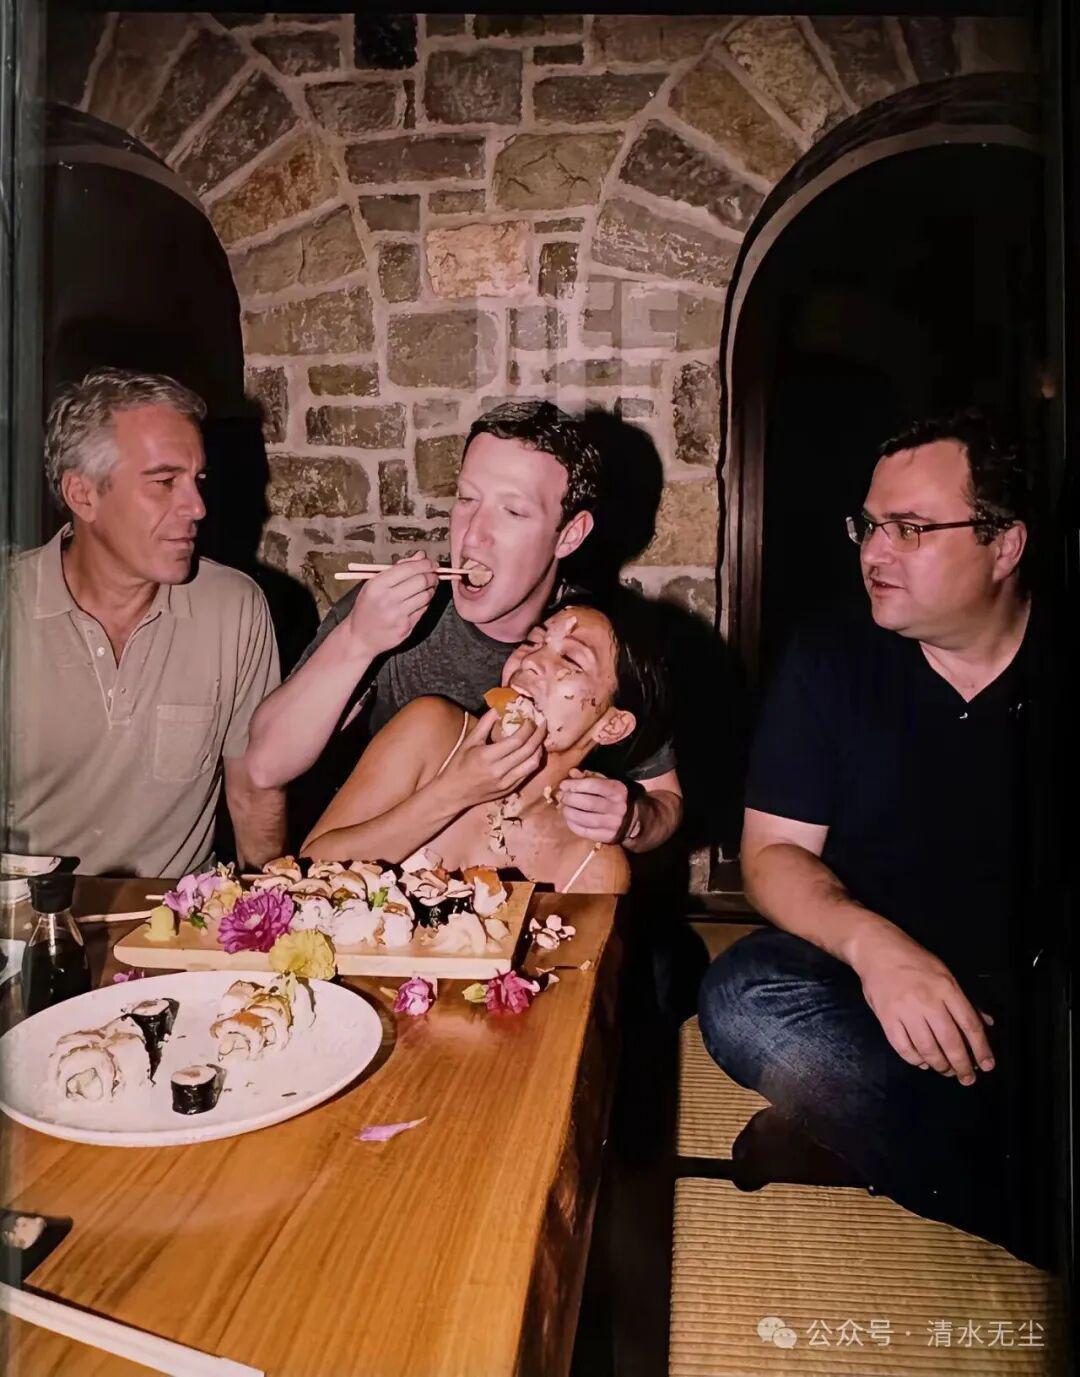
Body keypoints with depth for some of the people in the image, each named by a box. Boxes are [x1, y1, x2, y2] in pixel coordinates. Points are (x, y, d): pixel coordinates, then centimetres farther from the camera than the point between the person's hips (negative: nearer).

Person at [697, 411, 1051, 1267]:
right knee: (743, 994, -30)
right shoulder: (831, 665, 3)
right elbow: (773, 854, 0)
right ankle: (1029, 1232, -17)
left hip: (1039, 1005, -1)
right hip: (883, 988, 2)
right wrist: (870, 942, -21)